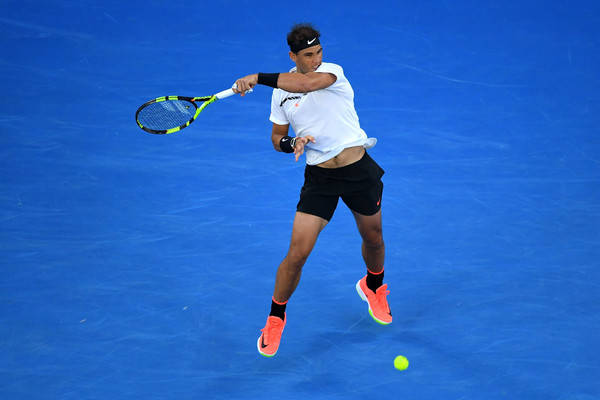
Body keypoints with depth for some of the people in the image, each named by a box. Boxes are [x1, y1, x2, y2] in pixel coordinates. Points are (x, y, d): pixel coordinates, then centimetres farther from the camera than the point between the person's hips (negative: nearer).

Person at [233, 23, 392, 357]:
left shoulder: (333, 72, -12)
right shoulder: (281, 91, 0)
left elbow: (307, 83, -35)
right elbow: (277, 138, 11)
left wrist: (258, 78, -34)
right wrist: (292, 143, -12)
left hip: (359, 169, -1)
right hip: (319, 176, 1)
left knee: (373, 239, 20)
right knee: (297, 254, -9)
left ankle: (373, 286, 53)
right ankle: (276, 317, 12)